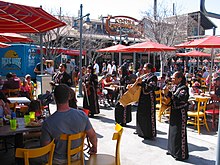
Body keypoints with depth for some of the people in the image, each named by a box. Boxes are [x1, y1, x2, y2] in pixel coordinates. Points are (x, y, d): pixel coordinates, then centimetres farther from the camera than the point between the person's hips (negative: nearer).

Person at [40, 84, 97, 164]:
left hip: (58, 161, -2)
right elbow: (92, 135, -9)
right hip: (76, 157, 3)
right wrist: (94, 147, 11)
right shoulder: (82, 115, -21)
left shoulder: (48, 122, -29)